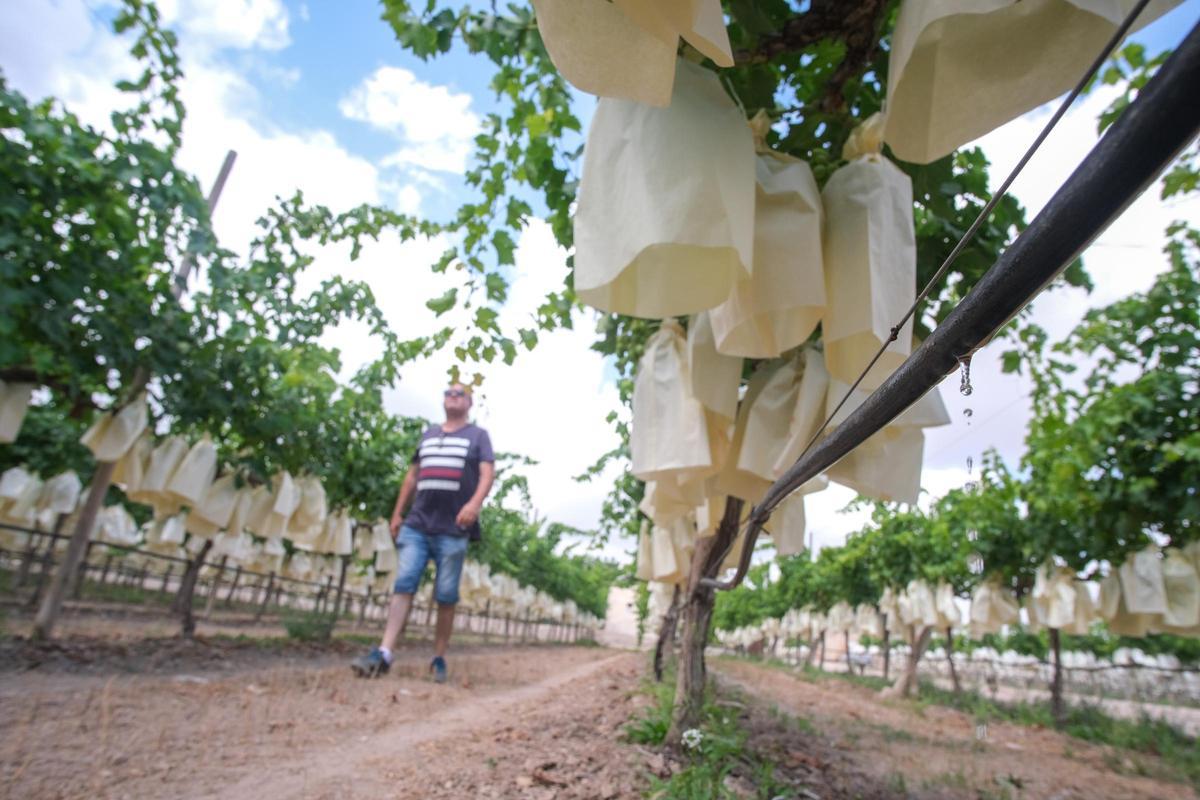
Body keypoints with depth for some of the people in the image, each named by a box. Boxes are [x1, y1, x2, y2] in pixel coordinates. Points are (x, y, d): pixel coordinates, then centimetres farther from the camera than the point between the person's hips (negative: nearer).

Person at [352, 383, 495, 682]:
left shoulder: (478, 436, 8)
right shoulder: (428, 435, 21)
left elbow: (488, 473, -5)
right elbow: (412, 475, 23)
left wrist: (475, 503, -23)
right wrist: (397, 513, 16)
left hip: (453, 530, -3)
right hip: (416, 525, 4)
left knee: (446, 597, 0)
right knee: (403, 585, -7)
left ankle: (439, 659, 9)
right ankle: (384, 653, -10)